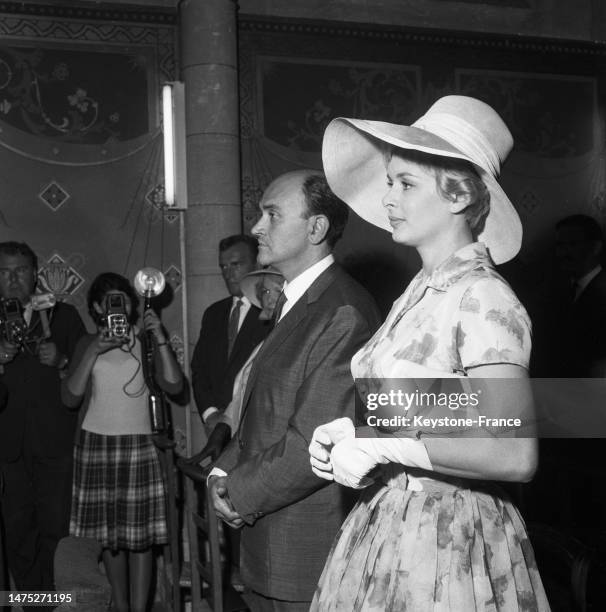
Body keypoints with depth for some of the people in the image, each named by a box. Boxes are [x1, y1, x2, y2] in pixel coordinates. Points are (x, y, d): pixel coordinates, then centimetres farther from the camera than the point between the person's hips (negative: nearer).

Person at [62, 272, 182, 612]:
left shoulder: (145, 341, 4)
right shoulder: (88, 343, 8)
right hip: (95, 443, 2)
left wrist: (160, 338, -14)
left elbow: (174, 385, -8)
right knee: (109, 533, 8)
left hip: (138, 444, -2)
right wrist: (95, 350, -13)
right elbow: (71, 397, -3)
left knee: (139, 534, -2)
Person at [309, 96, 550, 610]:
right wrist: (351, 431, -4)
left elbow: (514, 455, -26)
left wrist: (379, 445, -21)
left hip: (446, 543, -7)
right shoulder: (418, 293, 7)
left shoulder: (482, 298, -18)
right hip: (385, 528, 7)